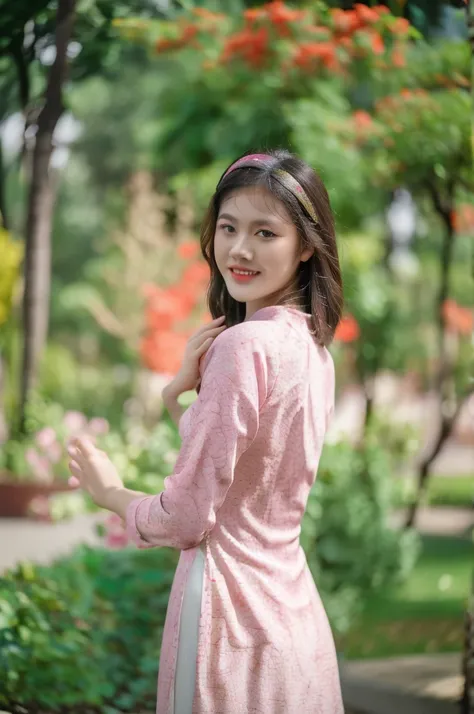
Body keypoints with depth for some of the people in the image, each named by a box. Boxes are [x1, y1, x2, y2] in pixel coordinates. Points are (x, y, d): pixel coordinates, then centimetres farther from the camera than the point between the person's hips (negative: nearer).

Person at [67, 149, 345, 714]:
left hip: (230, 606, -8)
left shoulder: (242, 344, -19)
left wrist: (108, 492, 1)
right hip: (292, 606, 8)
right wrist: (180, 390, -3)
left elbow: (184, 518, -18)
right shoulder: (312, 345, 7)